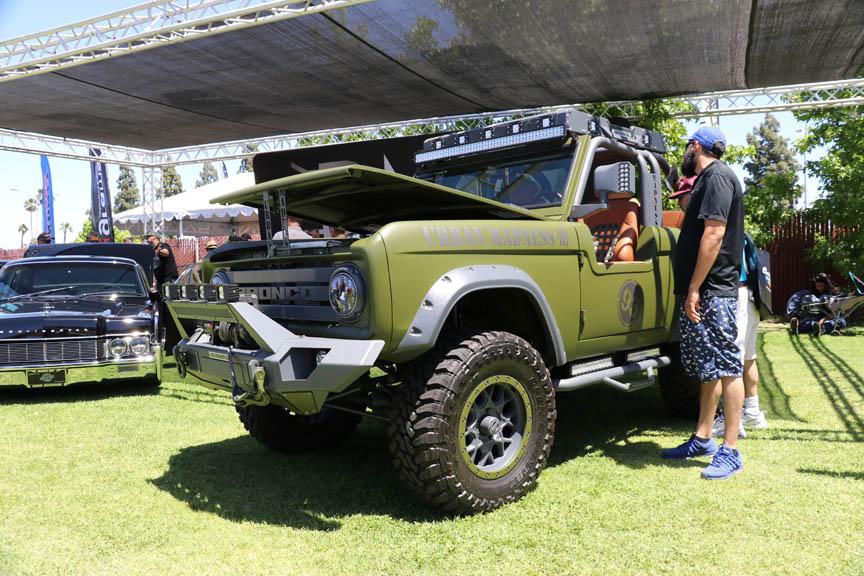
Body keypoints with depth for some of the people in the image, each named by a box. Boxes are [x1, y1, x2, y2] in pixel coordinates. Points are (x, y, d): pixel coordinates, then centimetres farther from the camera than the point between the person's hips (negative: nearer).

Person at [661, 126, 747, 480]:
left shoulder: (717, 176, -10)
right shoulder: (706, 179, 20)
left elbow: (714, 234, -19)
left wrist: (694, 289, -21)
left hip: (713, 292, -10)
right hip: (701, 292, 10)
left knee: (726, 368, -5)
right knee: (707, 369, 14)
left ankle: (730, 452, 1)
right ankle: (702, 440, 23)